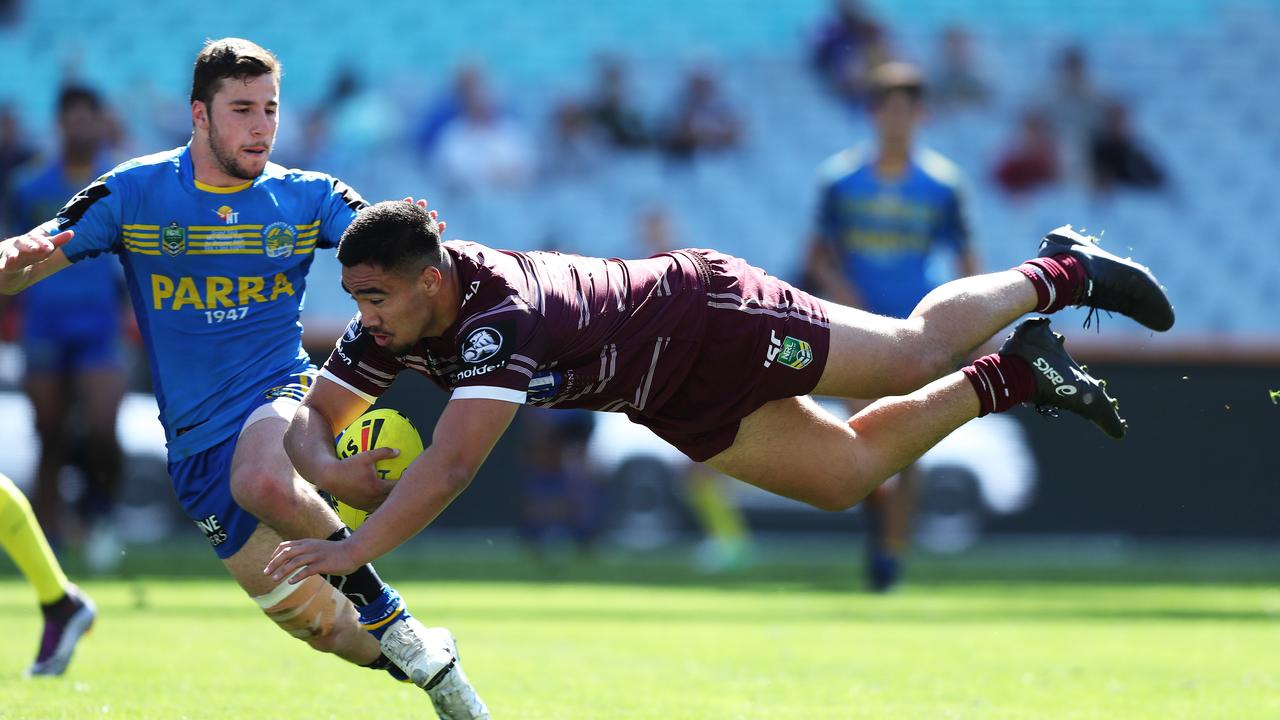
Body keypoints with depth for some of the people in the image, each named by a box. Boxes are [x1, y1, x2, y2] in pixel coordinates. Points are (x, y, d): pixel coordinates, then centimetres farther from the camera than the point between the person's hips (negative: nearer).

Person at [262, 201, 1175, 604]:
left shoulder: (502, 319, -41)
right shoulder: (391, 324, -17)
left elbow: (453, 466, -51)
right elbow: (314, 414, -7)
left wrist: (352, 550, -56)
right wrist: (328, 467, -31)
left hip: (708, 314, -7)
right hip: (682, 403, 7)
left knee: (917, 353, 7)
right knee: (848, 474, 15)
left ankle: (1062, 270, 29)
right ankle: (1014, 379, 32)